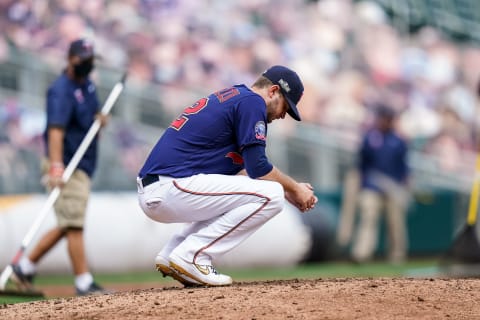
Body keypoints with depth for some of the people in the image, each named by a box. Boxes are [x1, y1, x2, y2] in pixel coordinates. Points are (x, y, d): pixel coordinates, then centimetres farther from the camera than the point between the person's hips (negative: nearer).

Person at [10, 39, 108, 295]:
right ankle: (84, 283, -11)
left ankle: (25, 267, 19)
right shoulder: (61, 91, -15)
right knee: (74, 226, -10)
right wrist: (56, 167, -40)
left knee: (68, 226, 12)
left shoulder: (87, 84, 13)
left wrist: (101, 119, 3)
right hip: (66, 167, -9)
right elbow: (56, 130, -27)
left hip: (83, 167, 9)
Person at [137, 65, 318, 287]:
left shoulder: (226, 96, 26)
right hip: (172, 190, -10)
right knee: (270, 195, -10)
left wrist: (289, 189, 23)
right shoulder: (252, 101, -3)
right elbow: (258, 167, -9)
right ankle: (191, 257, -11)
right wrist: (294, 189, 7)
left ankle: (171, 255, 13)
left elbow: (239, 168, 28)